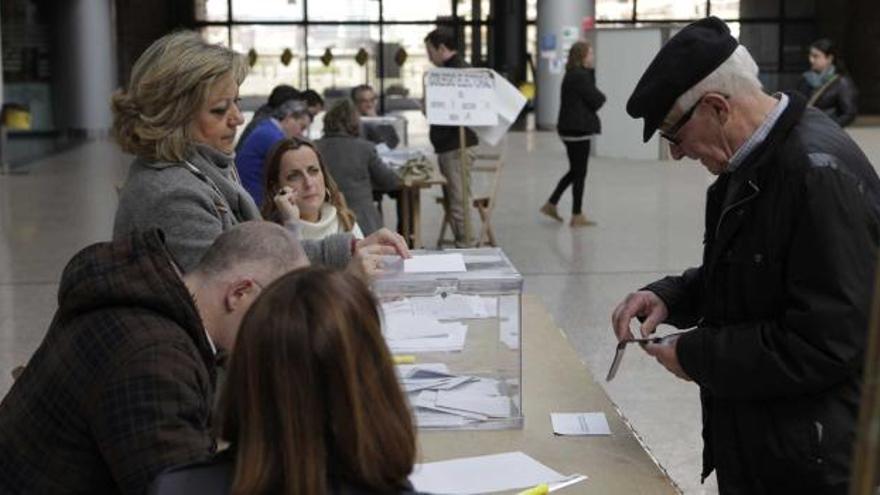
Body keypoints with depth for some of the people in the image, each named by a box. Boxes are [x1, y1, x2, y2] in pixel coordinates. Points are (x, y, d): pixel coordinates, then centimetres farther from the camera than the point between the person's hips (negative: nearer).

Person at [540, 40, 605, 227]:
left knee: (575, 170, 19)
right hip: (579, 129, -10)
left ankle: (551, 205, 22)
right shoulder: (580, 76, -18)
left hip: (569, 128, 10)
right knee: (579, 172, -1)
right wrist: (601, 97, 4)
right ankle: (577, 216, 7)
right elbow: (596, 100, -16)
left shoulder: (572, 75, 13)